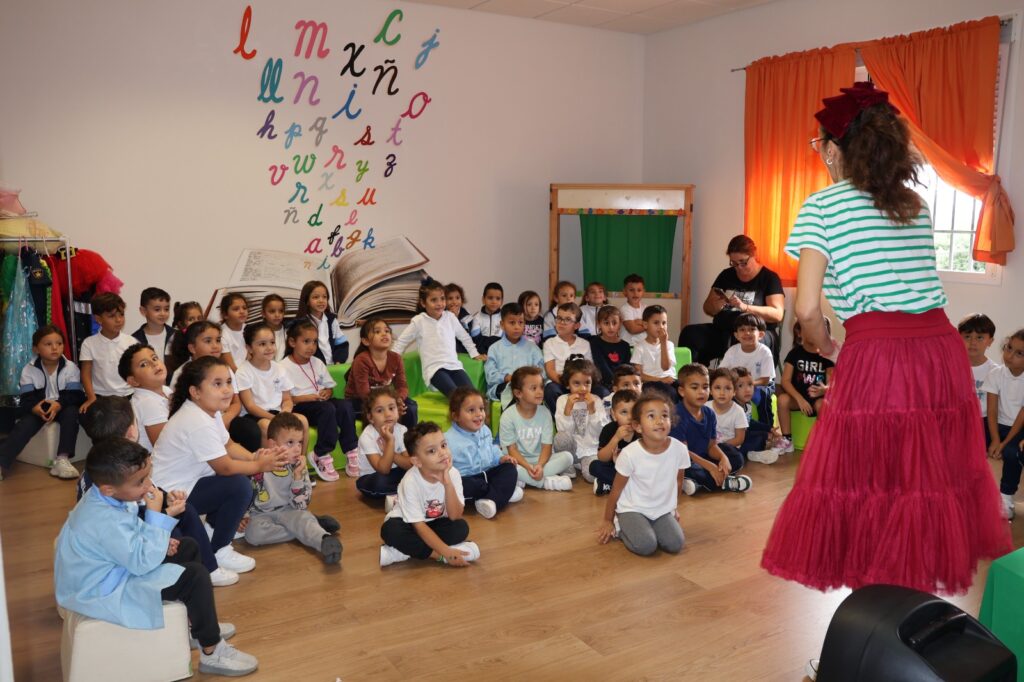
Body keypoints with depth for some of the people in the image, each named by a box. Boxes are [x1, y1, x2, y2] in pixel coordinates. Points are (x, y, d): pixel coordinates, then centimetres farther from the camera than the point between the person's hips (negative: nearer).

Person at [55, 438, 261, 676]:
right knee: (196, 575, -18)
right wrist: (157, 516, -28)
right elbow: (143, 563, -31)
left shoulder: (104, 498, -5)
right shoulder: (106, 520, -36)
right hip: (106, 591, -10)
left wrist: (160, 540, -5)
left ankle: (195, 623, 27)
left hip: (116, 568, 10)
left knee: (187, 547, 16)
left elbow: (132, 533, 11)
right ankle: (211, 651, -1)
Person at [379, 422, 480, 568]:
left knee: (461, 527, -25)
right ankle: (438, 555, -23)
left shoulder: (453, 474, -19)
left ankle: (407, 551, -21)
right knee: (390, 530, -35)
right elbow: (419, 525, -25)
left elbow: (455, 516, -23)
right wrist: (445, 552, -32)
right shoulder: (411, 482, -28)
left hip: (435, 523, 4)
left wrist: (447, 483, -36)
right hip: (408, 523, -3)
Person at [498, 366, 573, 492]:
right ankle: (546, 482, -25)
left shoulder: (544, 413, -3)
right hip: (518, 460, -3)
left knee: (567, 457, -21)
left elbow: (547, 446, -6)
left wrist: (540, 465, -26)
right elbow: (511, 449, -10)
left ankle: (524, 480, -26)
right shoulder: (508, 415, -10)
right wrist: (528, 467, -27)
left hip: (540, 459, 3)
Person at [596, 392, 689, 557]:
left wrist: (673, 509, 20)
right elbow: (616, 490, -8)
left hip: (663, 510, 4)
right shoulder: (629, 453, -23)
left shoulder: (679, 449, -16)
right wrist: (608, 521, 3)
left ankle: (645, 529, 12)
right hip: (633, 509, -3)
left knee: (675, 545, -18)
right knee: (645, 546, -25)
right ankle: (620, 528, 6)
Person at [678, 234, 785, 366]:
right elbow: (707, 309, 18)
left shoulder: (769, 278, 3)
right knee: (689, 333, -23)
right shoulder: (726, 275, 15)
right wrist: (716, 306, -7)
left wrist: (745, 307, -22)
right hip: (722, 331, 4)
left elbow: (777, 314, -8)